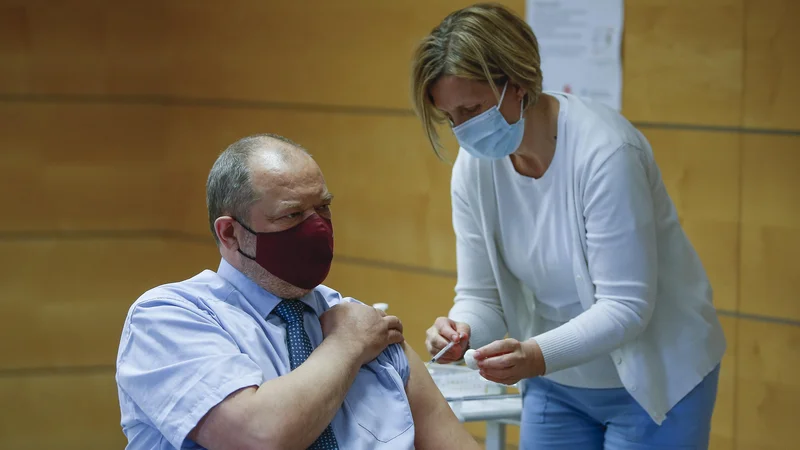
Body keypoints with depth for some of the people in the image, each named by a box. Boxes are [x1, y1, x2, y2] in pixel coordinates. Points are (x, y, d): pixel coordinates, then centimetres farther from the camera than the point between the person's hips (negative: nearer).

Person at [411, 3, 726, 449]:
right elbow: (480, 295, -4)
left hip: (652, 380, -5)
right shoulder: (474, 166, -8)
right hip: (557, 385, 6)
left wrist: (537, 357, -42)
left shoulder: (603, 152, -27)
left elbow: (625, 307, -27)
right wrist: (462, 331, -27)